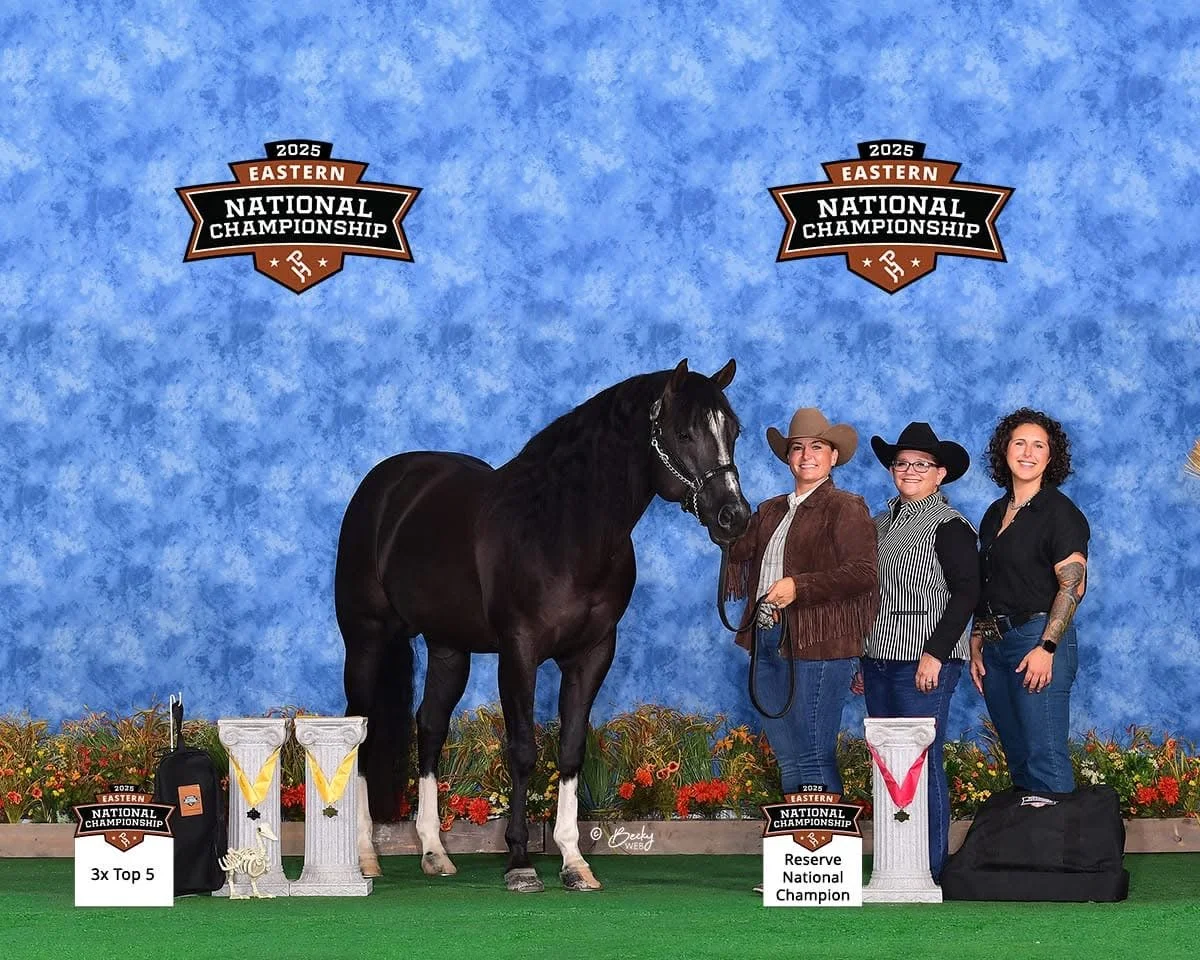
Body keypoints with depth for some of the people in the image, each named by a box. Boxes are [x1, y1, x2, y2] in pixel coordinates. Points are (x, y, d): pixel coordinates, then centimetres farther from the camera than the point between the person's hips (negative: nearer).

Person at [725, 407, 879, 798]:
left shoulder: (845, 509, -3)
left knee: (814, 758, -10)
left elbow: (863, 572, -14)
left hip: (817, 647, -8)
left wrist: (800, 587, -22)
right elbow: (737, 555, 16)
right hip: (768, 643, 8)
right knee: (787, 761, 11)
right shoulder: (770, 511, 20)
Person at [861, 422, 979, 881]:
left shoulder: (948, 526, -5)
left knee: (922, 761, -8)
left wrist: (935, 654, -17)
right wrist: (861, 661, 18)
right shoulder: (881, 524, 17)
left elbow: (966, 593, -11)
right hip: (879, 660, 7)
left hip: (925, 661, -7)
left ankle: (931, 869, -4)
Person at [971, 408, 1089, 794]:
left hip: (1038, 636, -7)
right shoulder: (996, 513, 17)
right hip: (996, 643, 8)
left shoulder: (1060, 512, -6)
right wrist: (977, 643, 13)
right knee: (1017, 759, 9)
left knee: (1045, 759, -11)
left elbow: (1073, 585, -13)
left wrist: (1046, 647, -19)